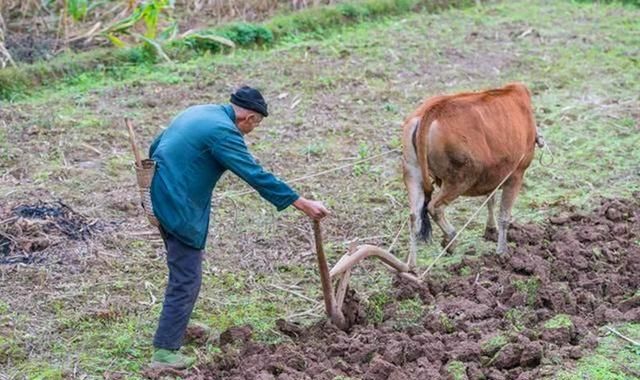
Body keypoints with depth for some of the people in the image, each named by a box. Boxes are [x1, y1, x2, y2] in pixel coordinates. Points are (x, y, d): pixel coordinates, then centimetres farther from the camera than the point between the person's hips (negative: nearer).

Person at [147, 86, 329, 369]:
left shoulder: (198, 112, 12)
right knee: (186, 279, -5)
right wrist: (304, 205, -18)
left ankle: (177, 324, 40)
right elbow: (257, 176, -21)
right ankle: (164, 352, -2)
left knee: (183, 269, 25)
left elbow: (154, 147, 20)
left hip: (159, 196, 10)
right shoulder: (223, 131, -17)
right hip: (178, 207, -10)